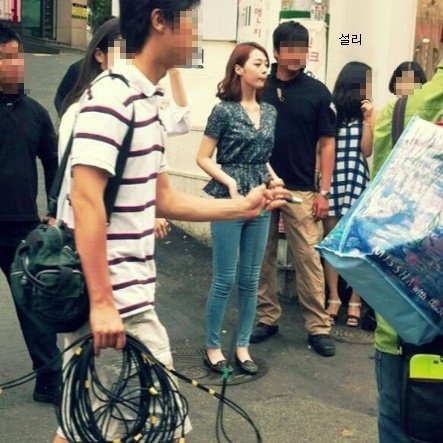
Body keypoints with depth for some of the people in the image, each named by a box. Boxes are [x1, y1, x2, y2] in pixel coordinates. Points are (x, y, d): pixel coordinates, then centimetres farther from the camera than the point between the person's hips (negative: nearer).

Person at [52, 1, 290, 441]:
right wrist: (102, 302, -24)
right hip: (113, 297, -9)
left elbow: (160, 199, 19)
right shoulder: (112, 96, -15)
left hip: (123, 290, 9)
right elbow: (86, 201, -22)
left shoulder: (145, 100, 15)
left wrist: (242, 206, 21)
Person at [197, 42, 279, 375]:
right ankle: (213, 346, 15)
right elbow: (203, 158, -6)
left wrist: (273, 177, 1)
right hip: (228, 202, -5)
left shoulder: (270, 112, 9)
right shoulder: (224, 111, -7)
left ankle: (243, 346, 22)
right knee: (225, 280, 0)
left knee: (250, 280, 10)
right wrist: (230, 182, -18)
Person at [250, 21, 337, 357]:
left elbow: (327, 143, 2)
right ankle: (267, 317, 23)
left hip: (301, 190, -1)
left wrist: (323, 191, -3)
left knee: (309, 258, -1)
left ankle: (318, 327, 7)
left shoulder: (317, 92, 1)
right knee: (263, 257, 9)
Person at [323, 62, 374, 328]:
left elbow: (366, 151, -4)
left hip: (357, 182, 0)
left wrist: (368, 119, -8)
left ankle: (355, 301, 12)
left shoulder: (368, 113, 5)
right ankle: (334, 298, 15)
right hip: (331, 182, 0)